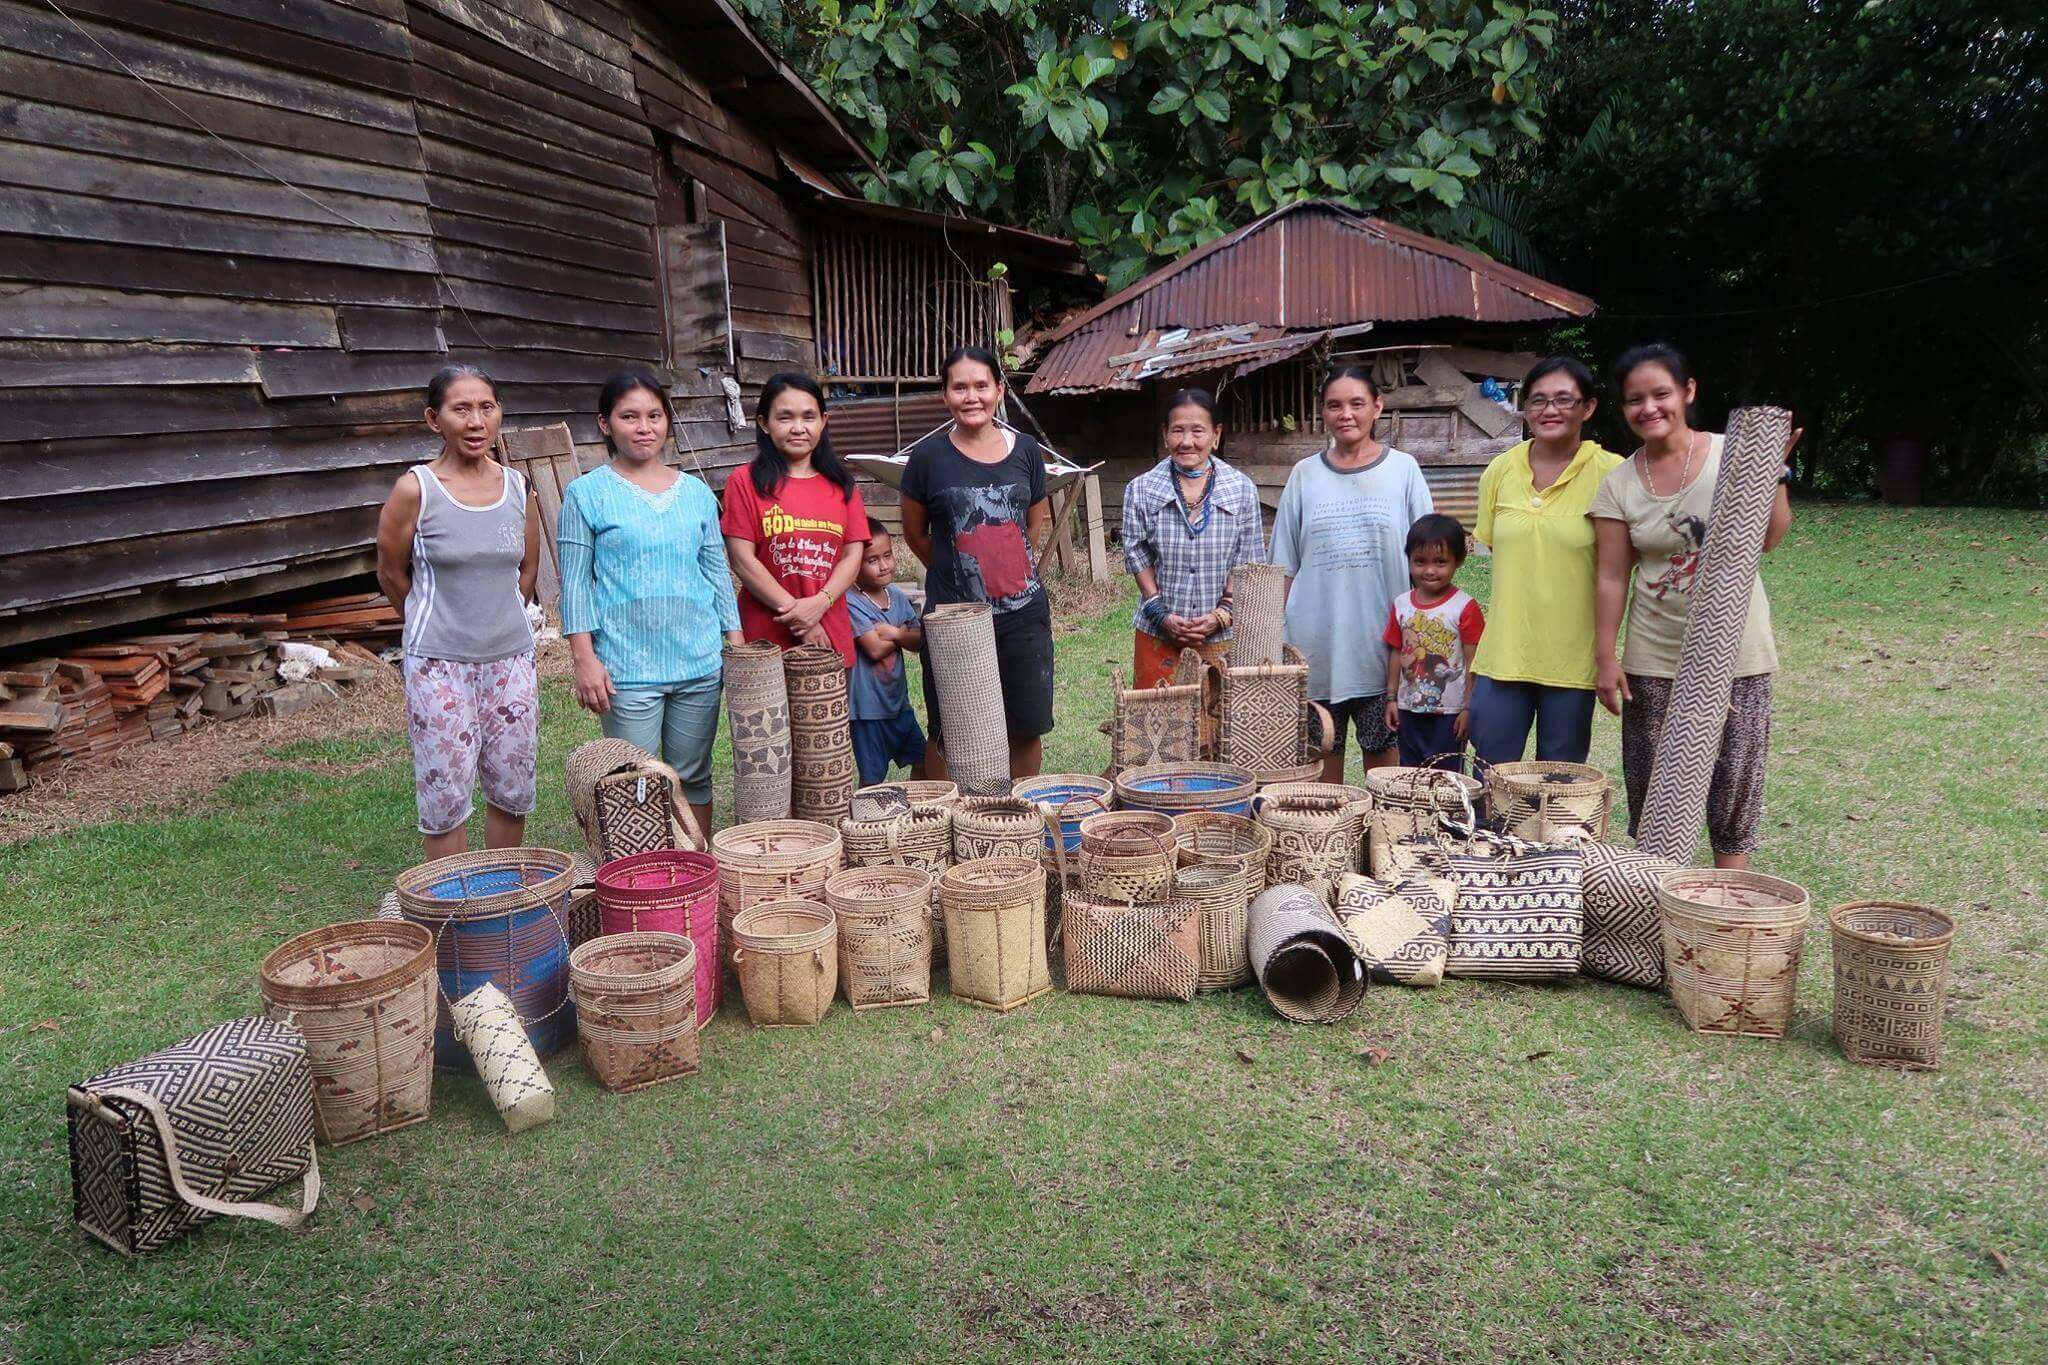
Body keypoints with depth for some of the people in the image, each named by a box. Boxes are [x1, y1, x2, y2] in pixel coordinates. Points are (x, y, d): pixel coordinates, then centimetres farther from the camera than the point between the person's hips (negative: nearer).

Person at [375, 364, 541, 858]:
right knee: (446, 798, 2)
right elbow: (391, 573, 2)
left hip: (511, 658, 4)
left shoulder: (518, 486, 2)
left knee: (512, 791, 10)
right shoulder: (415, 489, -9)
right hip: (439, 664, -3)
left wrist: (496, 621, 14)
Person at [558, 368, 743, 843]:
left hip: (700, 662, 4)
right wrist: (585, 660, -9)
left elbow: (718, 572, 13)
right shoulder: (586, 494, -1)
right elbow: (575, 585, -2)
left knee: (693, 778, 13)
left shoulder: (696, 492, 10)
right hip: (627, 668, -3)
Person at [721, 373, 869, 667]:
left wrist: (819, 604, -13)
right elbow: (742, 560, -7)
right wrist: (795, 613, -12)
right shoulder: (746, 484, -1)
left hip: (833, 638, 3)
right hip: (767, 638, -3)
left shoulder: (841, 484, 10)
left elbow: (853, 556, 5)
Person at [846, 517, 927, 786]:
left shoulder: (897, 596, 5)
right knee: (873, 777, 2)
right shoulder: (851, 603, -17)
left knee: (922, 760, 16)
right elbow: (875, 649, -22)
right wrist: (904, 631, -7)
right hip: (869, 706, -7)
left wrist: (895, 633, -17)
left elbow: (918, 642, 2)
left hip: (898, 700, 7)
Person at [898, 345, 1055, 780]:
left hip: (1023, 614, 3)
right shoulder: (929, 456, -4)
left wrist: (1015, 569, 9)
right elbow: (915, 533, 7)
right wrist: (954, 573, 7)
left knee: (1027, 728, 9)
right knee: (948, 733, 5)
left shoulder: (1025, 450, 4)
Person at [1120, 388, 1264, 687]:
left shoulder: (1243, 490, 1)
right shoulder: (1141, 490, 1)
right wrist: (1162, 614, -7)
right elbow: (1136, 555, 1)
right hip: (1158, 633, 0)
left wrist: (1222, 614, -8)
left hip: (1222, 635, 0)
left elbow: (1248, 562, 2)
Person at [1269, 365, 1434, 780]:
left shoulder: (1403, 469, 3)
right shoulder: (1305, 475, 6)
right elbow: (1286, 567, 9)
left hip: (1381, 640, -1)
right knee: (1323, 751, 8)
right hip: (1316, 644, 1)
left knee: (1381, 750, 7)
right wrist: (1279, 637, 4)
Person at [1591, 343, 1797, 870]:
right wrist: (1606, 659, -4)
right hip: (1654, 660, 1)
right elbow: (1612, 577, -1)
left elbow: (1771, 537, -11)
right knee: (1651, 787, 7)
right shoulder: (1618, 483, -1)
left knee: (1734, 782, 6)